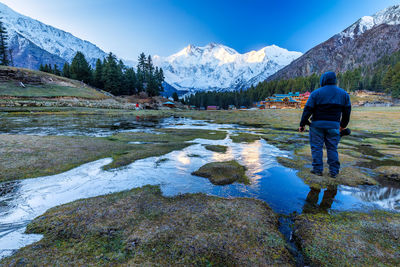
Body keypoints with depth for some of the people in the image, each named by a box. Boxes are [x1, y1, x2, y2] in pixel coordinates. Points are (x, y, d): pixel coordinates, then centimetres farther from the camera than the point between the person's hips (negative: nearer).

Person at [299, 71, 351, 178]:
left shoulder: (316, 93, -6)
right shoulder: (344, 94, 9)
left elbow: (308, 110, -9)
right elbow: (347, 112, 13)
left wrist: (302, 124, -4)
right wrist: (343, 125, 24)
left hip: (318, 125, -4)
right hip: (333, 125, 4)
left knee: (316, 147, 6)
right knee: (332, 148, 12)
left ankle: (318, 169, 11)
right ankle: (334, 171, 17)